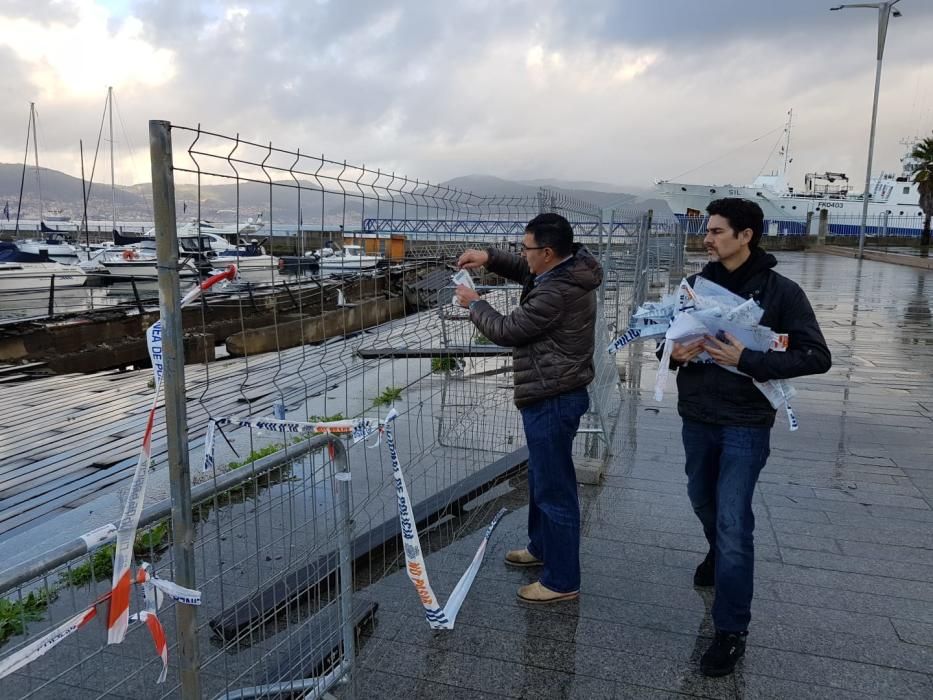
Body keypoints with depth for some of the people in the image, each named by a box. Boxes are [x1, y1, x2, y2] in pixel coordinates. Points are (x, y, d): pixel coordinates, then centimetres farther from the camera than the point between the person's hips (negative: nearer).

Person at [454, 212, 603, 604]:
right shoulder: (569, 270, 4)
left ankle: (562, 580, 13)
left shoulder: (556, 293, -26)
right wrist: (489, 258, 6)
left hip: (552, 400, -11)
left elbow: (506, 330, -16)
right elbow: (525, 271, 22)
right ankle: (541, 547, 43)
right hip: (555, 394, 11)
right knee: (542, 476, 24)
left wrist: (474, 303, 0)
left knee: (554, 488, 0)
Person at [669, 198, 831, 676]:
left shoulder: (780, 291, -11)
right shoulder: (696, 284, 1)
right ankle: (719, 553, 54)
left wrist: (748, 361, -23)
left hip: (745, 424, -5)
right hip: (696, 418, 5)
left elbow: (817, 357, -12)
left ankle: (731, 631, 9)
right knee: (703, 501, 22)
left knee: (733, 522, -5)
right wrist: (674, 352, -13)